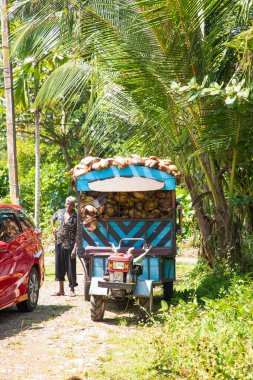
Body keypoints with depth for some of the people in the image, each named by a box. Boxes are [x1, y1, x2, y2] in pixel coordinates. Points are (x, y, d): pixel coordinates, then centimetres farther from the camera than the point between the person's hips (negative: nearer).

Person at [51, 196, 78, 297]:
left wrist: (75, 248, -18)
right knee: (59, 266, 9)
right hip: (59, 243, 5)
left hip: (69, 245, -5)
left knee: (71, 267, -1)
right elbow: (52, 218, 28)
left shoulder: (76, 217, -10)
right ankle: (61, 290, 18)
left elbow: (77, 235, -12)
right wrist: (53, 228, 12)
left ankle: (72, 290, 11)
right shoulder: (60, 212, 4)